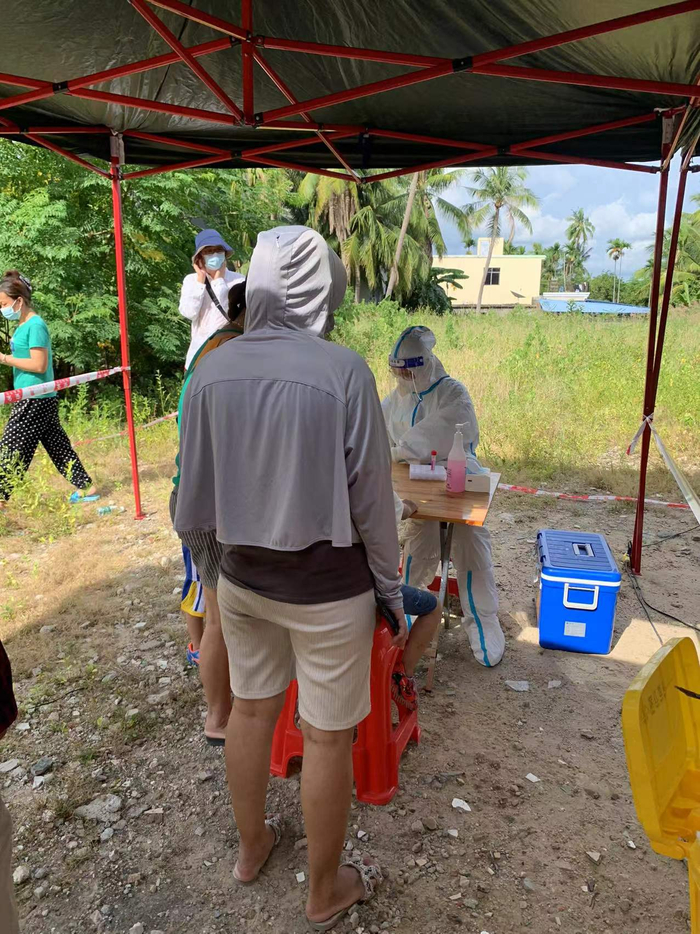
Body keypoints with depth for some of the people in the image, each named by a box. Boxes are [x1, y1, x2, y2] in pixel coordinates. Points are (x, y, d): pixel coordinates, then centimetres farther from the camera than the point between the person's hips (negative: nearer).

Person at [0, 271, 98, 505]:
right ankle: (86, 487, 18)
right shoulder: (22, 325, 14)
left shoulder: (35, 325, -14)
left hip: (35, 400, -10)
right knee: (58, 446, 12)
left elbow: (39, 365, -20)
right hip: (33, 399, 10)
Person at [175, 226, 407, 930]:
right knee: (327, 737, 14)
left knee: (251, 709, 24)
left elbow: (196, 493, 0)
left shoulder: (212, 371, -7)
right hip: (327, 588, -4)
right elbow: (370, 497, -15)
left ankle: (251, 848, 48)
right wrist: (392, 588, -1)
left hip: (242, 578, 5)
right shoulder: (343, 372, -20)